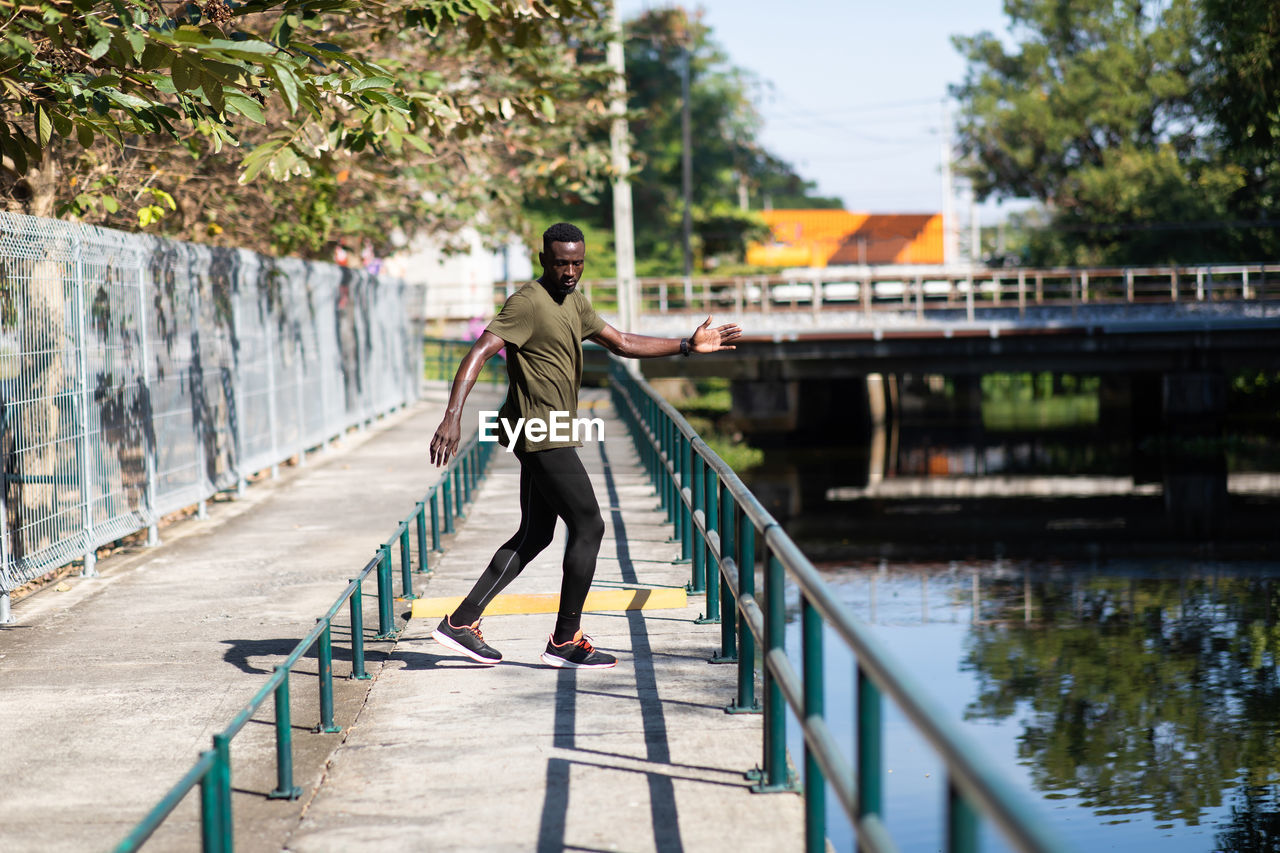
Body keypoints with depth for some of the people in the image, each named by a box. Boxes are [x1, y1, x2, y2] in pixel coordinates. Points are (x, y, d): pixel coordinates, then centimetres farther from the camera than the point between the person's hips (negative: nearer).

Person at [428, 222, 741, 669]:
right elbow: (478, 354, -23)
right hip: (542, 435, -10)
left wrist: (686, 346, 20)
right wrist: (452, 417, -34)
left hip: (547, 437, 10)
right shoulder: (527, 303, -14)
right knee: (588, 527, -6)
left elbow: (622, 344, 26)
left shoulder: (574, 303, 16)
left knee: (535, 535, 12)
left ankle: (462, 622, 13)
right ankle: (566, 640, 2)